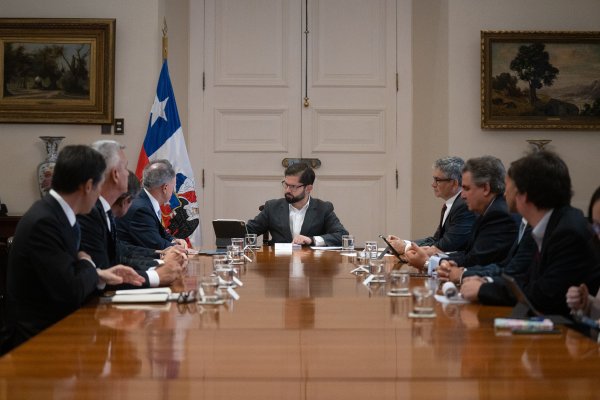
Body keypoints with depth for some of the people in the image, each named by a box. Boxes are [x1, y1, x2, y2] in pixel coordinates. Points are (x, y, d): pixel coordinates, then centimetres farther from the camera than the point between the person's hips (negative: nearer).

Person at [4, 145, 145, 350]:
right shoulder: (43, 222, -22)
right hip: (40, 336, -8)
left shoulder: (56, 213, 6)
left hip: (57, 324, 9)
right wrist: (87, 265, -6)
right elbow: (71, 293, -23)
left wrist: (100, 275, 4)